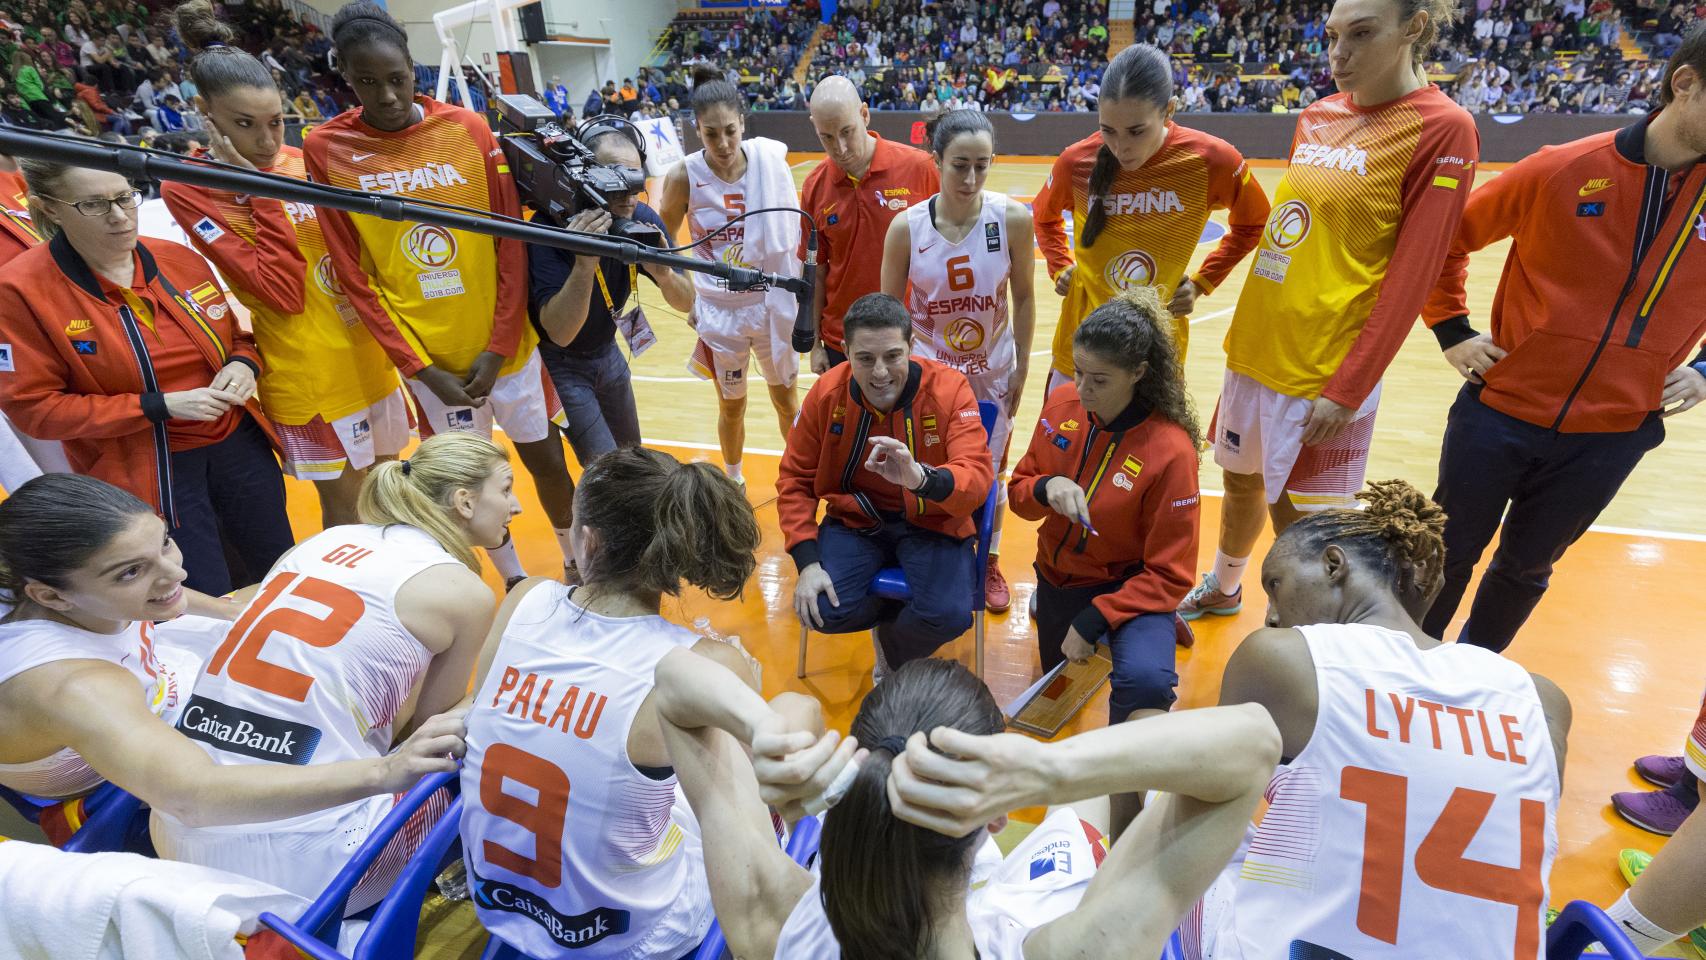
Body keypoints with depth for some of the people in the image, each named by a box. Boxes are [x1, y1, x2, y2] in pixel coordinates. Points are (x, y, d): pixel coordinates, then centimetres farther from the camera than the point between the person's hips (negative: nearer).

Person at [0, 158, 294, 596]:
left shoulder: (180, 259, -1)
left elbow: (236, 336, 14)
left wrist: (242, 365, -11)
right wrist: (160, 406, -21)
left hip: (237, 444, 4)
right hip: (145, 471, -4)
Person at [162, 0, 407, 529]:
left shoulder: (304, 162, 3)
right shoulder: (189, 189, -11)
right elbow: (282, 291, -20)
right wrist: (260, 191, -19)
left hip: (369, 353, 5)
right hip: (308, 373, -5)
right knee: (344, 505, 7)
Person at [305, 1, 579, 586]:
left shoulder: (469, 128, -4)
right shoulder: (326, 149, -5)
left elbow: (512, 244, -3)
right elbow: (355, 277, -4)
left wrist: (498, 346, -8)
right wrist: (420, 368, -9)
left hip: (504, 341, 1)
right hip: (426, 354, 0)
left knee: (547, 461, 10)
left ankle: (576, 565, 34)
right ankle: (513, 580, 34)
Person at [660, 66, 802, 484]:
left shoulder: (770, 159, -10)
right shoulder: (683, 176, -14)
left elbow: (794, 231, 0)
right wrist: (688, 301, -4)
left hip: (774, 302, 1)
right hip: (719, 310, -1)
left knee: (785, 397, 17)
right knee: (731, 405, 15)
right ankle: (734, 480, 39)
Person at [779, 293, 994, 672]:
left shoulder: (949, 388, -17)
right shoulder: (827, 392, -10)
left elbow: (978, 476, -25)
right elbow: (795, 479, -1)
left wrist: (920, 477, -49)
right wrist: (807, 561, -14)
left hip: (931, 519, -1)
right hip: (855, 518, 2)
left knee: (950, 615, -25)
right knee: (822, 610, -21)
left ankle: (894, 656, 14)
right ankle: (897, 620, 16)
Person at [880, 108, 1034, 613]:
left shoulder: (1013, 219, -13)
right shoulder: (906, 226, -14)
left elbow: (1023, 297, -2)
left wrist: (1021, 369, 0)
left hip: (994, 372, 1)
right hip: (928, 371, 0)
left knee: (989, 474, 14)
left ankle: (989, 561, 38)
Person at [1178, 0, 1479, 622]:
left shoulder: (1442, 128, -10)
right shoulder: (1316, 117, 8)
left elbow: (1409, 278, -14)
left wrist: (1346, 390, -17)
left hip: (1322, 368, -6)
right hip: (1255, 345, 7)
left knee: (1295, 517, 3)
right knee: (1240, 479, 21)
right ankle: (1221, 589, 45)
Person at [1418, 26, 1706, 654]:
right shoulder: (1565, 169, -9)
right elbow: (1447, 237, 2)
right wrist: (1451, 331, -4)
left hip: (1611, 436, 3)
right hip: (1500, 412, -2)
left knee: (1525, 568, 17)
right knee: (1449, 554, 10)